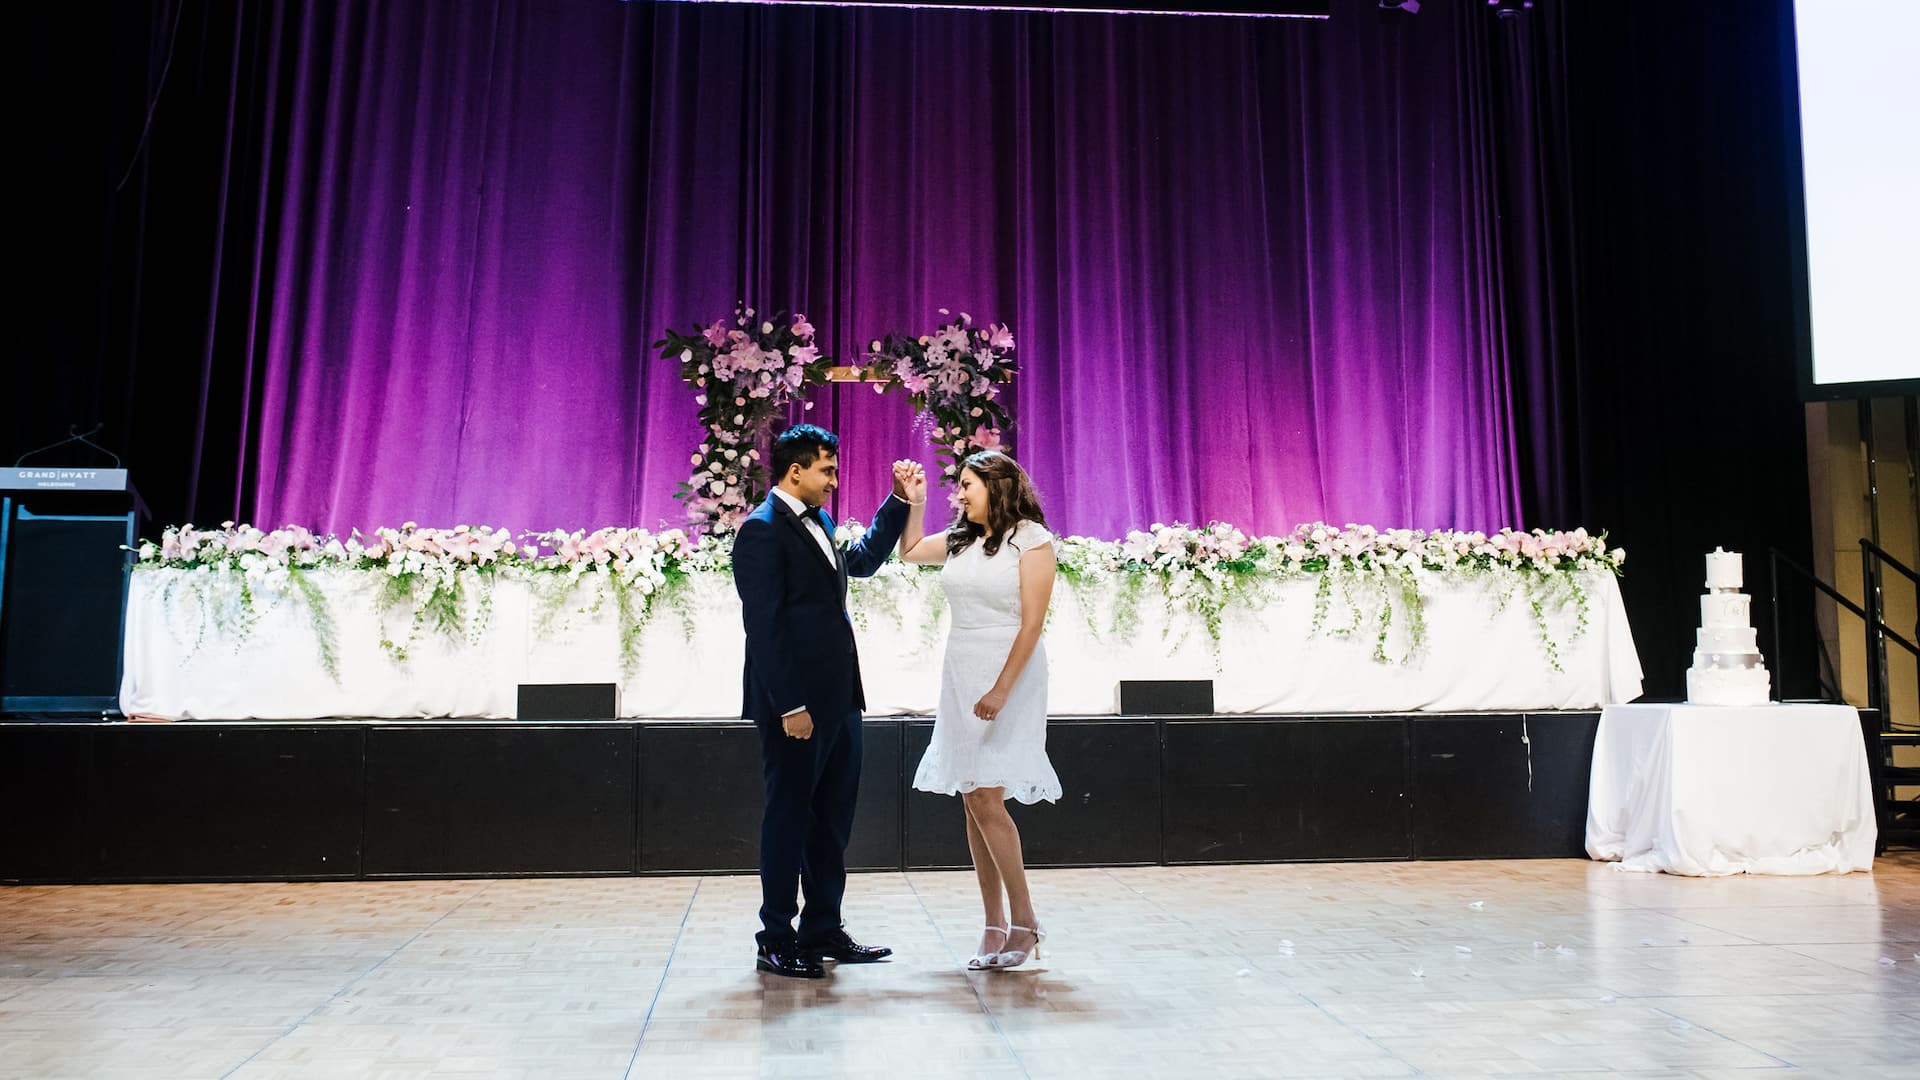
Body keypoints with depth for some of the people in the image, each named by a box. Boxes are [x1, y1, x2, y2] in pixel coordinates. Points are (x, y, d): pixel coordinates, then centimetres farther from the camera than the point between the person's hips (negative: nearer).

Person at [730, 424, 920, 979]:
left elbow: (863, 560, 31)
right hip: (795, 703, -9)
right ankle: (776, 942, 13)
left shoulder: (816, 523, 15)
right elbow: (764, 625, -18)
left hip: (836, 698, 9)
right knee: (789, 817, 1)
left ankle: (823, 931, 25)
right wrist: (789, 705, -21)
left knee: (833, 816, 14)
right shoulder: (762, 530, -12)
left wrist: (899, 500, 22)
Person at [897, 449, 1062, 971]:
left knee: (986, 797, -13)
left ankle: (1024, 921, -2)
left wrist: (1001, 690, -20)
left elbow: (1031, 624, -13)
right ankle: (995, 926, 10)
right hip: (960, 673, 7)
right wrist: (914, 501, 18)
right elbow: (910, 550, 32)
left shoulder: (1031, 539, -7)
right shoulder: (959, 540, 13)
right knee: (973, 801, 4)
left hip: (1010, 673, -7)